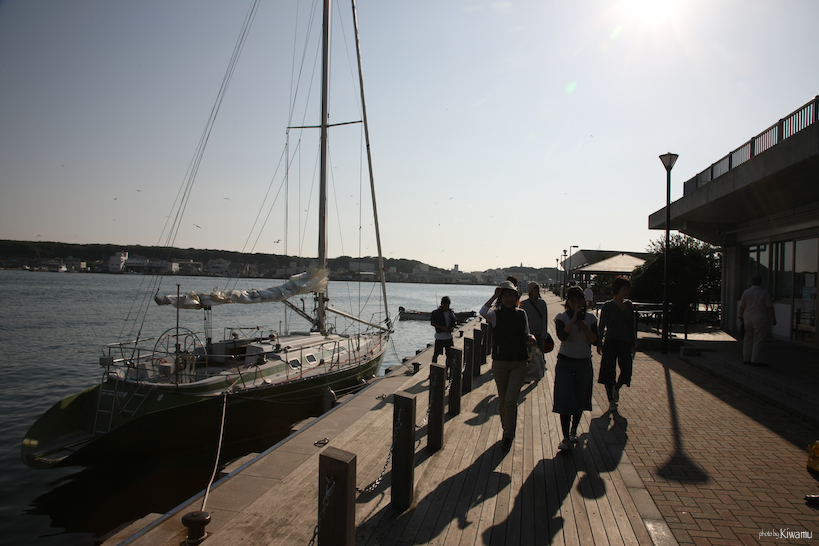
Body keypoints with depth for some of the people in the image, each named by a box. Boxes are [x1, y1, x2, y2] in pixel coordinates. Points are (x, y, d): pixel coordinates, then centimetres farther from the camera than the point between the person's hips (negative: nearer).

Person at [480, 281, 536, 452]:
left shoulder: (522, 314, 5)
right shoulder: (496, 314, -4)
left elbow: (525, 335, 13)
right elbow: (483, 312, -27)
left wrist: (530, 338, -10)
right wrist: (494, 296, -19)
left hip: (519, 363, 1)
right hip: (500, 362, 0)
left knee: (511, 400, -5)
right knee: (502, 400, 12)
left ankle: (508, 436, 8)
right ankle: (506, 429, 33)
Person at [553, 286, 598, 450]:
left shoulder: (590, 318, 3)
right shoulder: (562, 317, -4)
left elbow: (594, 340, -4)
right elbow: (562, 336, -22)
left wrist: (585, 328, -19)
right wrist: (574, 318, -24)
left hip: (584, 363, 3)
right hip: (565, 362, -2)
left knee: (579, 400, 10)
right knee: (565, 400, -8)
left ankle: (573, 430, 31)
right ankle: (566, 438, -4)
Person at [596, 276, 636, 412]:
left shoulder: (629, 305, 10)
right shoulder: (608, 306, -4)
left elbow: (632, 325, 14)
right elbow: (601, 326, -1)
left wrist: (633, 344, 11)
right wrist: (599, 343, -4)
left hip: (625, 343, 4)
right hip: (611, 342, -4)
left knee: (626, 371, -2)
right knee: (609, 372, -1)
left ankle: (616, 389, 30)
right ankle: (611, 401, 13)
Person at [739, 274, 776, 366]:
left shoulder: (746, 292, 1)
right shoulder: (764, 292, -7)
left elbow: (742, 307, 5)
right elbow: (770, 307, -7)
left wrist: (741, 317, 15)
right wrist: (773, 318, -1)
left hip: (748, 319, 4)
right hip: (760, 320, -4)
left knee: (748, 339, 12)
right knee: (758, 340, -1)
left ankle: (746, 359, 15)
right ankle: (754, 360, -3)